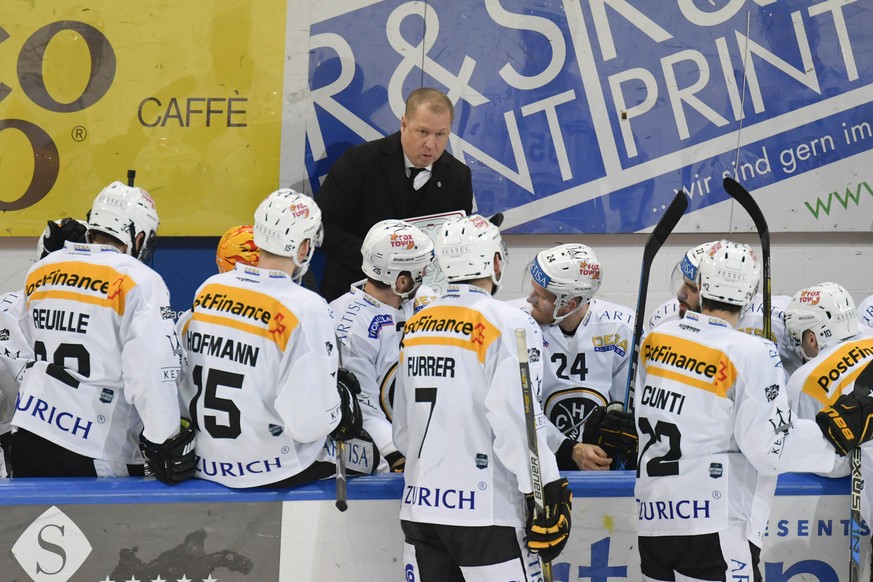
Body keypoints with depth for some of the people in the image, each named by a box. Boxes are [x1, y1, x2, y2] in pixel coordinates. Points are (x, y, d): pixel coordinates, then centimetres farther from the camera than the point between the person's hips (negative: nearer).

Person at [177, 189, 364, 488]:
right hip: (270, 470, -6)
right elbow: (310, 422, -21)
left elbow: (183, 380, 7)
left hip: (203, 463, 6)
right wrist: (342, 398, -1)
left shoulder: (208, 289, -1)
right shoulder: (306, 307, -19)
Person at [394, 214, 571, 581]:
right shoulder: (508, 324, -9)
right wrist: (549, 497, -10)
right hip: (485, 510, -7)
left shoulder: (416, 326, 11)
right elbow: (518, 423, -16)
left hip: (419, 506, 7)